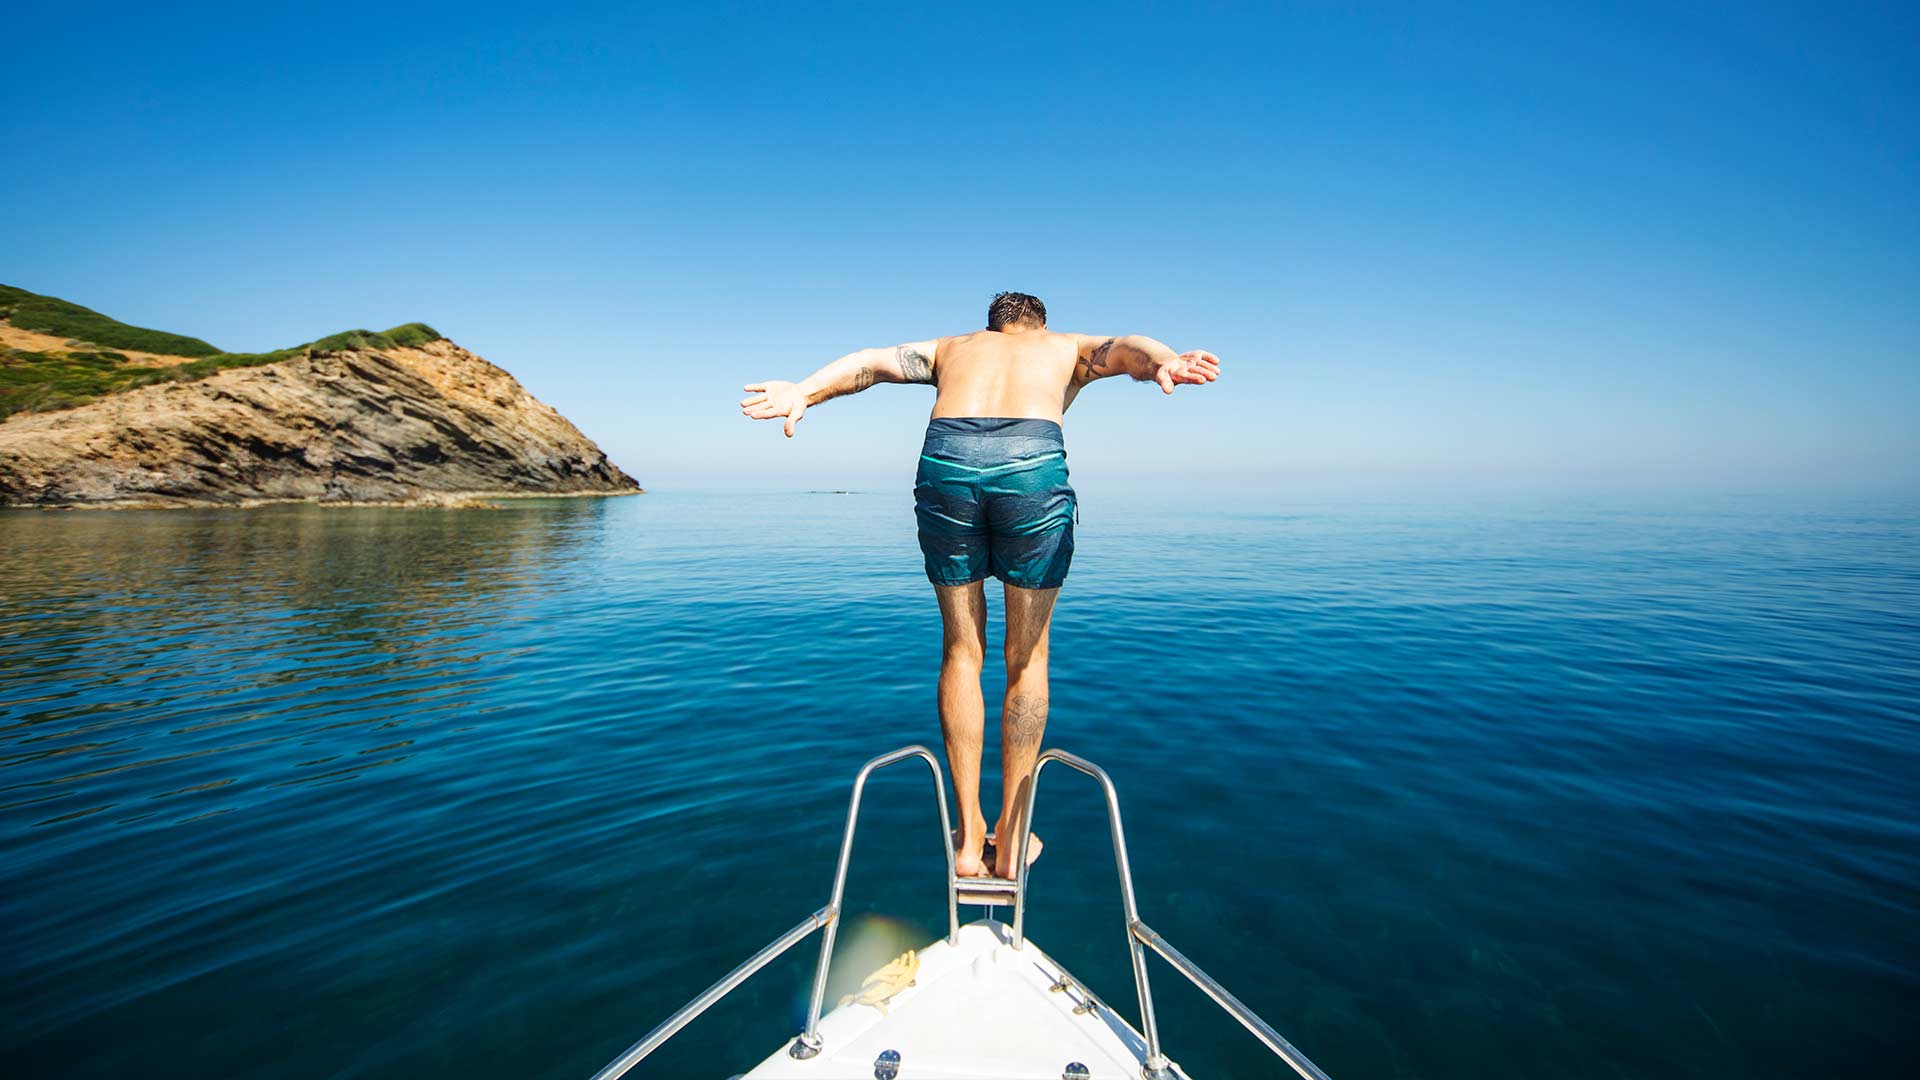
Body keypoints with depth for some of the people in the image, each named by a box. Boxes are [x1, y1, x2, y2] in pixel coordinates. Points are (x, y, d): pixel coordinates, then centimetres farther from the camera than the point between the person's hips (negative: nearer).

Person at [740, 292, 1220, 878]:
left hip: (944, 461, 2)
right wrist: (1163, 362, -13)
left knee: (961, 649, 15)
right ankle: (1009, 841, 21)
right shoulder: (1067, 346, 32)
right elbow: (1124, 347, 8)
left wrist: (804, 392, 1)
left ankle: (969, 840, 21)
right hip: (1034, 463, -1)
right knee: (1026, 657, 13)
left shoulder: (953, 346, 35)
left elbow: (872, 361, 17)